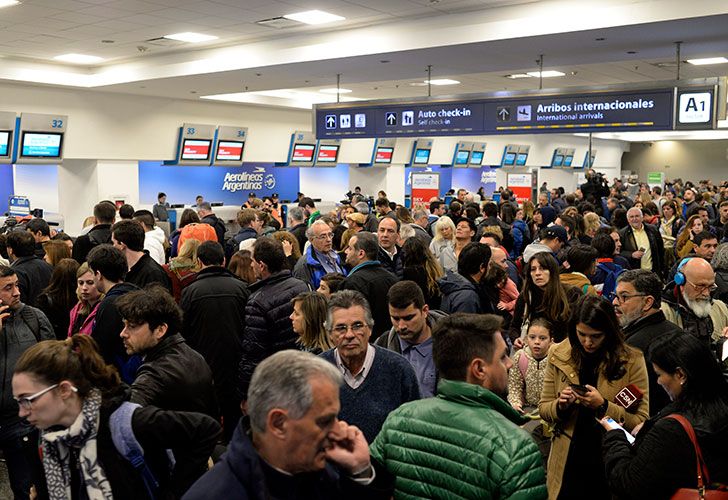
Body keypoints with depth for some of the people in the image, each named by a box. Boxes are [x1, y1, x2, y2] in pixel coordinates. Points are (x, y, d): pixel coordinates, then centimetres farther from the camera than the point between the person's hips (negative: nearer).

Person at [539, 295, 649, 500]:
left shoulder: (632, 360, -9)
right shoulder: (559, 355, -3)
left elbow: (641, 422, -10)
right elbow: (543, 408, 5)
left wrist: (603, 406, -24)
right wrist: (560, 406, -16)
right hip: (568, 462, 2)